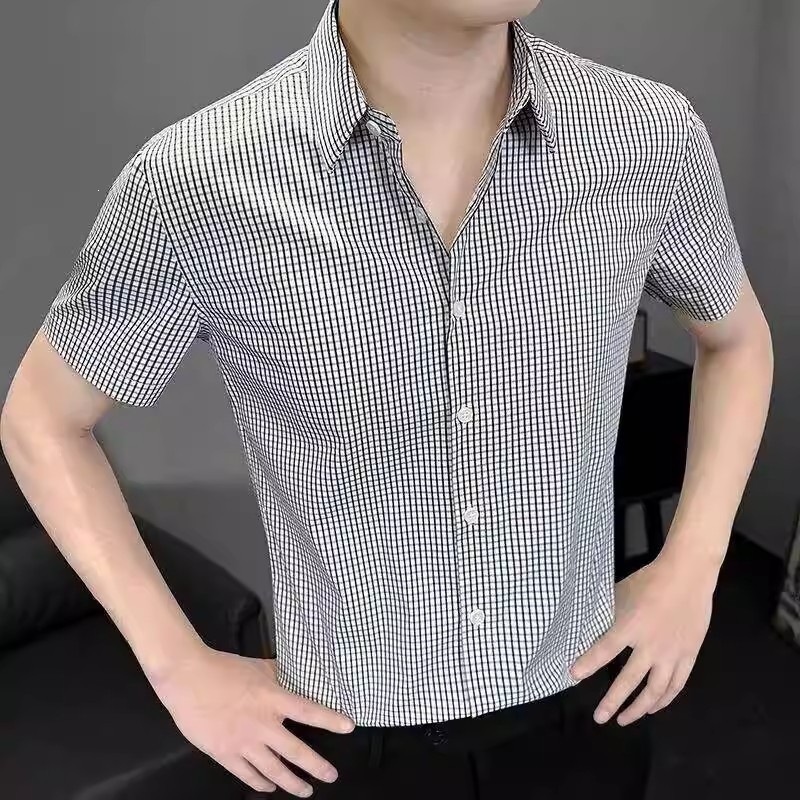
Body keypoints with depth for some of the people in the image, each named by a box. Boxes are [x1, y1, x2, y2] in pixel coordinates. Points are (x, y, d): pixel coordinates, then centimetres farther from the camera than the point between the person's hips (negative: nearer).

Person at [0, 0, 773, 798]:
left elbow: (737, 336, 7)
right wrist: (178, 667, -7)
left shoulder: (653, 137, -13)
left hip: (581, 710, 3)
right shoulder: (190, 184, -21)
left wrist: (691, 568, -2)